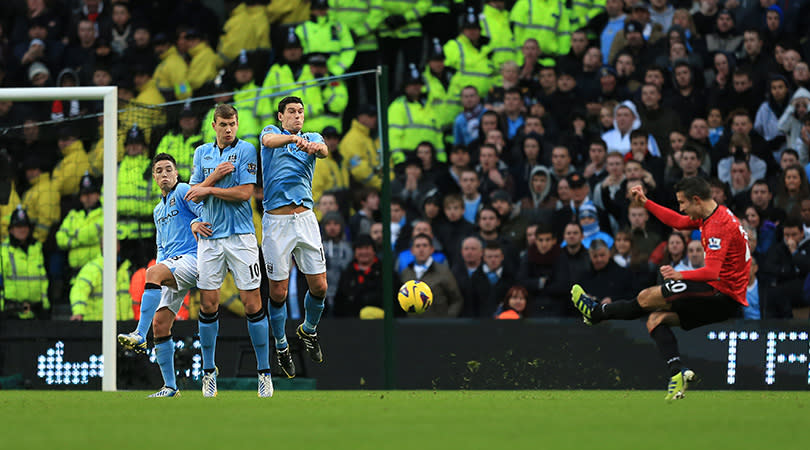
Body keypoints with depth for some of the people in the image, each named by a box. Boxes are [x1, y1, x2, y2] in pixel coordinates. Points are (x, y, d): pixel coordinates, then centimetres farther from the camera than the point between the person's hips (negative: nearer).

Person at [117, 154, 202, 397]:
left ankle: (140, 336, -42)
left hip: (192, 257, -8)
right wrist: (160, 266, 15)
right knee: (160, 323, -2)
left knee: (153, 272, -34)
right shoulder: (159, 210, 27)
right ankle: (170, 387, 2)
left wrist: (197, 223, -30)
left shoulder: (183, 191, 2)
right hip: (173, 269, 8)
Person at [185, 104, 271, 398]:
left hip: (240, 235, -3)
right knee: (208, 304, 1)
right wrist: (215, 175, -9)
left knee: (252, 304, -6)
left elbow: (245, 192, -9)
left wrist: (209, 189, -7)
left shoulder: (246, 150, -1)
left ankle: (264, 371, 1)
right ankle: (208, 371, 11)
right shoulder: (202, 153, 12)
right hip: (209, 235, 3)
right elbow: (194, 194, 6)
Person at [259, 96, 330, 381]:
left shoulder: (312, 138, 15)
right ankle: (281, 346, 19)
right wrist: (292, 138, -38)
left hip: (305, 217, 3)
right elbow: (269, 141, -16)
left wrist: (314, 147, -34)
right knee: (278, 291, -1)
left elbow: (323, 151, -9)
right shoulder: (272, 132, 9)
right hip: (276, 221, -2)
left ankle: (309, 331, 28)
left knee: (319, 286, 0)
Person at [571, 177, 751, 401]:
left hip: (723, 296, -10)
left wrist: (681, 275, -39)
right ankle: (677, 372, -10)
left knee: (648, 297, -6)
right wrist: (645, 202, 25)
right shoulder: (709, 216, 11)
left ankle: (597, 312, 14)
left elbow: (712, 272, -30)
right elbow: (678, 222, 29)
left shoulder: (718, 225, -21)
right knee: (656, 319, 6)